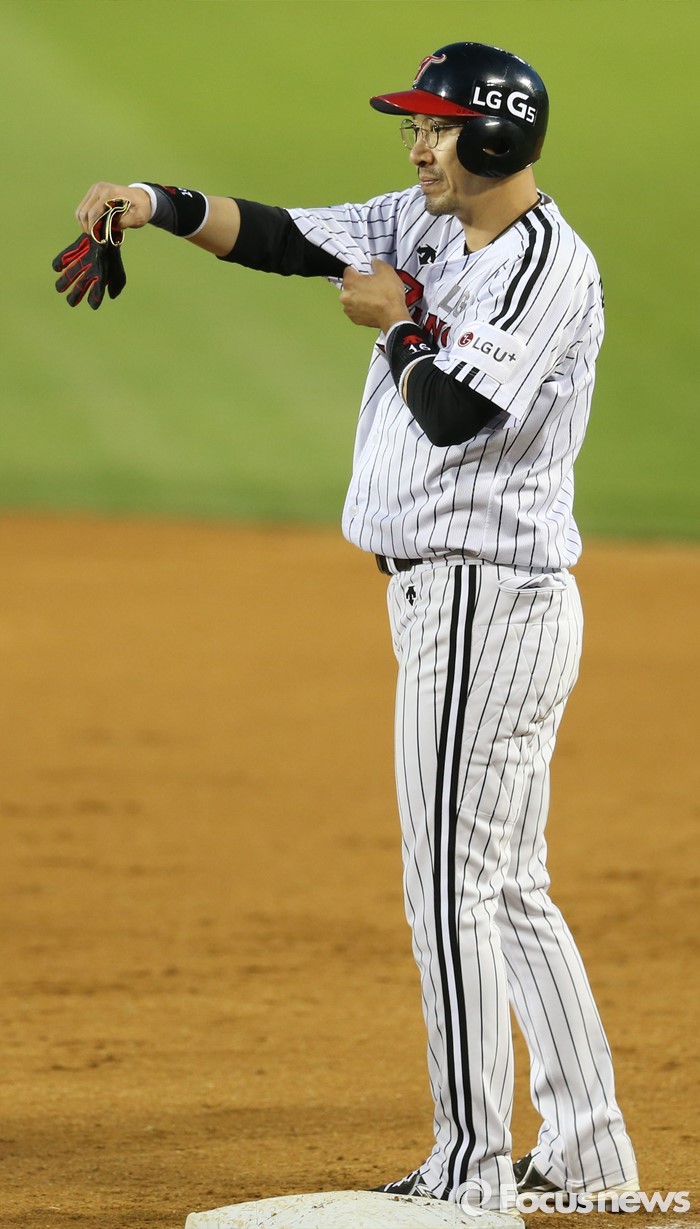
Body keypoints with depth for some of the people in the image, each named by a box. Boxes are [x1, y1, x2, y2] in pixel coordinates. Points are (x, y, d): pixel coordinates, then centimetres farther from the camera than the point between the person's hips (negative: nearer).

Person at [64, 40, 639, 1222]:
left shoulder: (550, 266, -16)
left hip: (487, 601, -10)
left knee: (452, 885, -8)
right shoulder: (424, 227, 11)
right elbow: (282, 237, 6)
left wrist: (398, 322, -7)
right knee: (508, 888, 14)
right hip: (444, 592, 10)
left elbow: (451, 410, -24)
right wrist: (158, 204, -8)